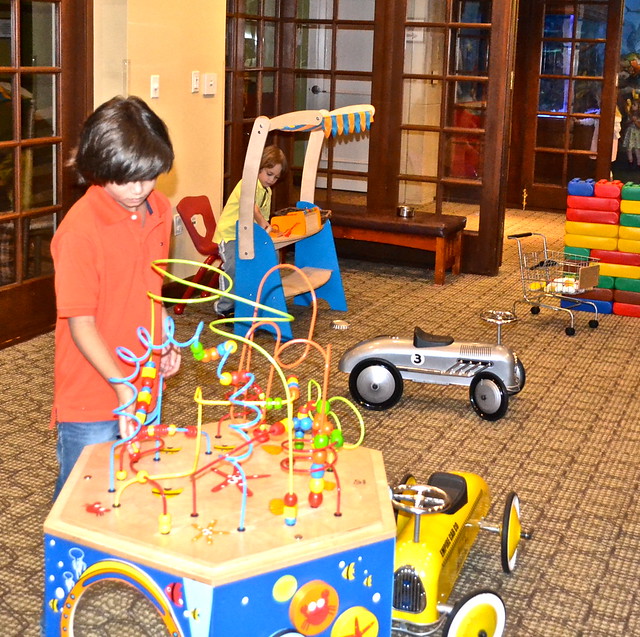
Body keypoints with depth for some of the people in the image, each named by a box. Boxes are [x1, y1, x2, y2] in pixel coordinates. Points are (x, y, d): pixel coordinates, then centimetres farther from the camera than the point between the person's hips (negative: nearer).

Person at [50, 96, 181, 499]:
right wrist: (121, 385, -25)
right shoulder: (80, 229, -20)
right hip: (91, 394, -6)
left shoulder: (160, 210, 1)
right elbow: (80, 322, -18)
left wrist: (166, 339, 4)